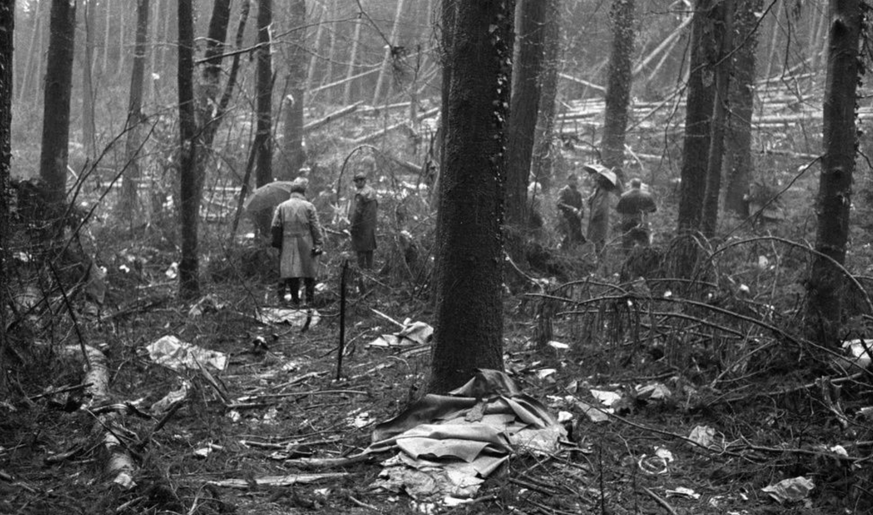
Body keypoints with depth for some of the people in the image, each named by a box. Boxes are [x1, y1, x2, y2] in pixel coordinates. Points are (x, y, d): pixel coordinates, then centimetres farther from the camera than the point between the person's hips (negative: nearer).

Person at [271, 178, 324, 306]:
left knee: (290, 271, 6)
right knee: (309, 273, 7)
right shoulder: (309, 206, -3)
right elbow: (316, 228, -5)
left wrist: (277, 243, 12)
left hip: (288, 244, 2)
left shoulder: (282, 206, 4)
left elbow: (275, 227, 4)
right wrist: (318, 244, -2)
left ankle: (295, 299, 7)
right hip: (305, 245, -2)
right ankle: (310, 299, 9)